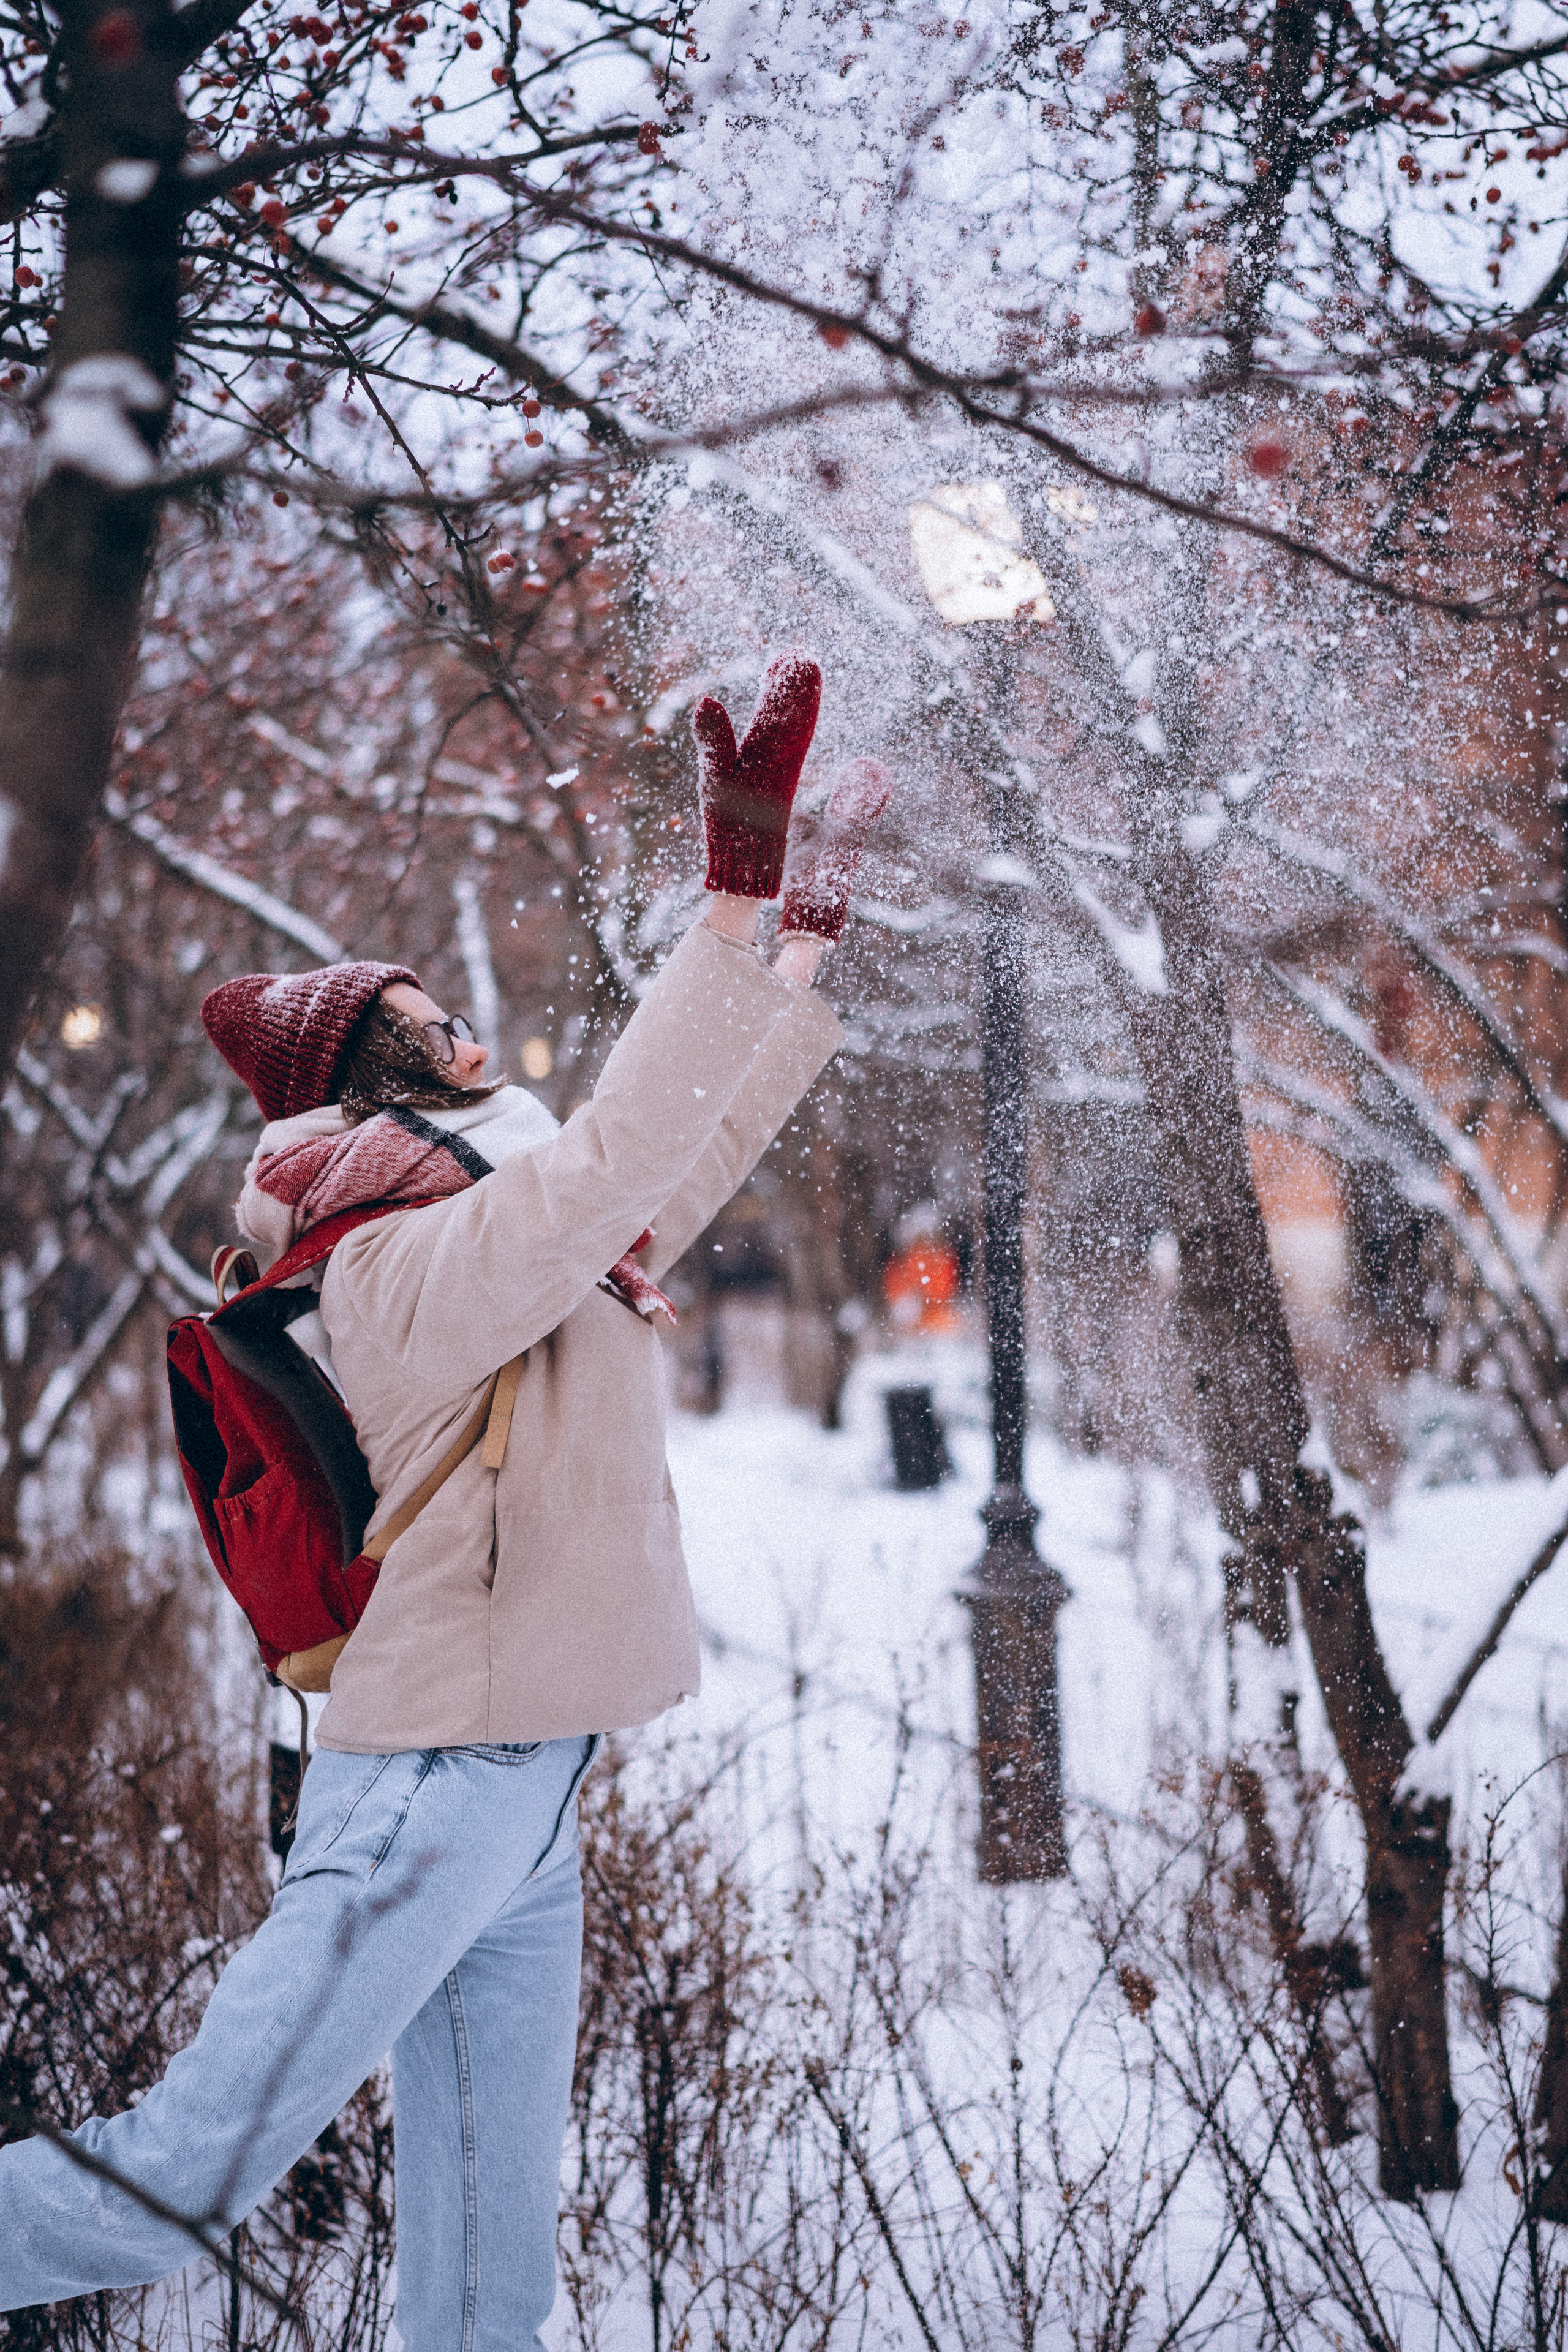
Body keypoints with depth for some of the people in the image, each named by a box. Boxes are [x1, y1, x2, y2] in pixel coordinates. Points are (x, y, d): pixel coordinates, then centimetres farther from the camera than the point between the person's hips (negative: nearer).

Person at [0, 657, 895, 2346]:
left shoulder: (530, 1251, 14)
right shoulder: (415, 1263, -14)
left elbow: (703, 1143, 23)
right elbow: (622, 1147, -28)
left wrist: (812, 931, 23)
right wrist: (736, 897, -30)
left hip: (519, 1818, 9)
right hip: (436, 1790, -9)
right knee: (181, 2183, -4)